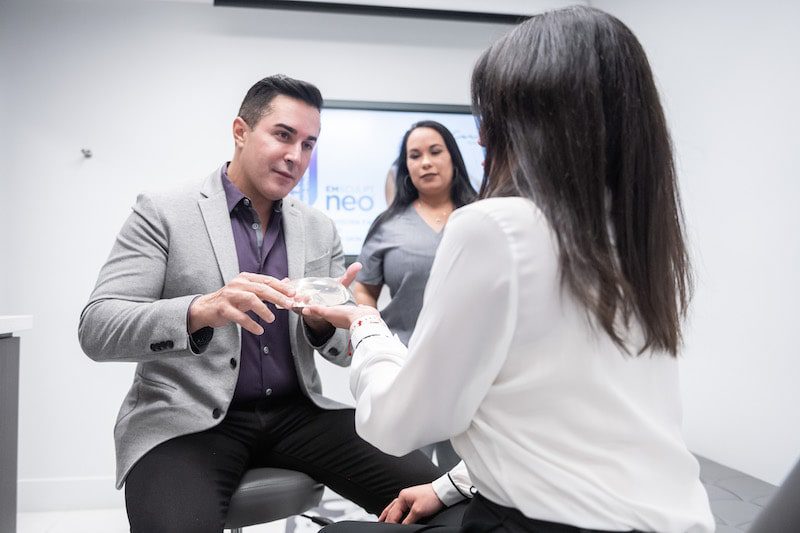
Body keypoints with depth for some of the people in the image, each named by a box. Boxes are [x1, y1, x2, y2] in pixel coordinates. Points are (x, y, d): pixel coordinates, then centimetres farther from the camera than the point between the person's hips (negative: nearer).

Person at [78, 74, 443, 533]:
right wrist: (199, 311, -30)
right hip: (187, 420, -3)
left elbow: (348, 348, 10)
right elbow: (98, 330, -11)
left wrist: (323, 322, -15)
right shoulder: (163, 213, -2)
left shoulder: (321, 229, 10)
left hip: (297, 412, 4)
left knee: (430, 492, -15)